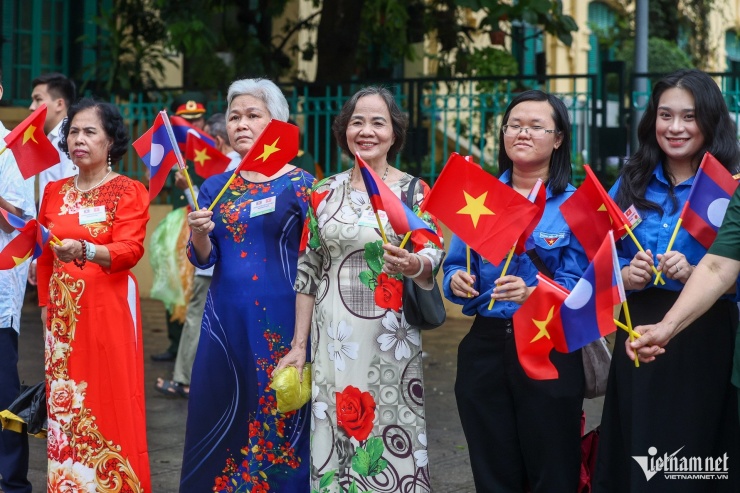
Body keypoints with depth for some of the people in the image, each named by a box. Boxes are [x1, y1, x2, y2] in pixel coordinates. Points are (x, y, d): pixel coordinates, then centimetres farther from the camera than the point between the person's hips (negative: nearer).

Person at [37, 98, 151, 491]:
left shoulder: (128, 191, -3)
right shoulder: (54, 191, 12)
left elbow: (130, 251, -15)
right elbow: (44, 256, 14)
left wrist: (84, 251, -33)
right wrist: (45, 303, 7)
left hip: (108, 307, -5)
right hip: (62, 311, 5)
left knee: (110, 397, -5)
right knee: (65, 399, 6)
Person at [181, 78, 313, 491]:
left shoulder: (300, 185, -1)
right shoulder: (215, 187, 10)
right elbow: (203, 259, 4)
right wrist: (200, 234, -16)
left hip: (280, 321, -4)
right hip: (225, 320, 4)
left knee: (278, 421, 1)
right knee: (219, 421, 8)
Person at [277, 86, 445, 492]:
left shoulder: (415, 191, 0)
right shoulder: (324, 192, 7)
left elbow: (434, 260, -8)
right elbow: (307, 271, 8)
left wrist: (414, 266, -31)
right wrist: (299, 344, 5)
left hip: (390, 338, -2)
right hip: (333, 336, 2)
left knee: (390, 438, 0)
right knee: (334, 439, 5)